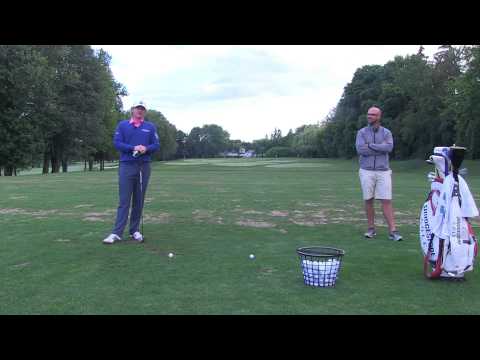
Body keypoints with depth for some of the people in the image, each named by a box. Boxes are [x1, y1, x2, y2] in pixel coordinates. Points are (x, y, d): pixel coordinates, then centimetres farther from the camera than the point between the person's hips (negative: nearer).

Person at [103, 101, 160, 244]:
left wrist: (146, 148, -15)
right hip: (127, 166, -2)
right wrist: (133, 148, -15)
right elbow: (117, 143, -1)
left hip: (144, 167, 2)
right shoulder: (122, 125, 7)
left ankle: (135, 230, 15)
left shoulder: (151, 127, 11)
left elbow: (156, 145, 5)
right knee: (124, 200, -6)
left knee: (139, 201, 6)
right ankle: (117, 233, -6)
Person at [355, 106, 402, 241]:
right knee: (368, 200, 5)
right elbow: (360, 150, -14)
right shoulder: (362, 132, 3)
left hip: (383, 172, 0)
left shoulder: (386, 132, 4)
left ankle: (392, 231, -4)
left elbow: (389, 147, -15)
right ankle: (371, 229, 17)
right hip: (366, 171, 0)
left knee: (387, 201, -4)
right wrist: (381, 149, -11)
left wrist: (370, 145, -14)